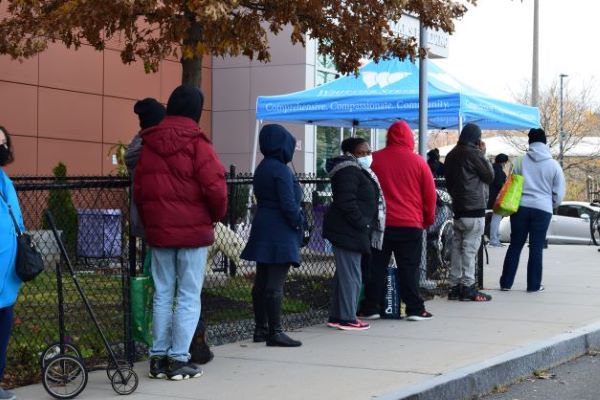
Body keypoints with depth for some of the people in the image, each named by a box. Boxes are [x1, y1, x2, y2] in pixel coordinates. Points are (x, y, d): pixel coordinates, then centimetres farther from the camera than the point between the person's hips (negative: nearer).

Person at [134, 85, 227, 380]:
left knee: (162, 295, 12)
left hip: (158, 231, 5)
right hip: (193, 231, -5)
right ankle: (178, 360, 0)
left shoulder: (149, 144, 7)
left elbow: (138, 188, 8)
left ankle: (158, 357, 13)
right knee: (189, 298, 1)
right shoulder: (196, 143, -11)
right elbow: (215, 188, -16)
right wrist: (217, 215, 2)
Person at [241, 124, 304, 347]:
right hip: (280, 234, -10)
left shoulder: (262, 168, 13)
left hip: (263, 232, 10)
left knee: (262, 282, 12)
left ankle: (261, 329, 19)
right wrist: (299, 222, -5)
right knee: (275, 285, -8)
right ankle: (274, 332, -7)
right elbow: (289, 203, -20)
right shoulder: (280, 170, -16)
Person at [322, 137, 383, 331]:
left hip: (353, 231, 11)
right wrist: (362, 224, -19)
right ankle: (347, 318, -4)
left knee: (344, 274, 14)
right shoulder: (349, 171, -14)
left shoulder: (360, 171, 21)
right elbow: (346, 202, -23)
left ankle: (337, 316, 21)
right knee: (351, 275, -8)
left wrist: (364, 225, 17)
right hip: (347, 231, -11)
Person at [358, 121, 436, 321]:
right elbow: (430, 194, 2)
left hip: (380, 223, 1)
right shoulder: (417, 161, -2)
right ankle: (415, 309, 2)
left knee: (376, 267, 8)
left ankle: (370, 308, 9)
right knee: (409, 268, 3)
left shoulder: (374, 159, 1)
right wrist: (428, 218, 16)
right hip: (410, 224, -1)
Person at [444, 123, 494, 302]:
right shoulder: (473, 153, -11)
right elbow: (489, 175, -3)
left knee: (457, 247, 9)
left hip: (458, 208, 8)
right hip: (474, 208, -8)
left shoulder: (451, 155, 13)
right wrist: (483, 154, 4)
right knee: (470, 248, -7)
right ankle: (468, 287, -8)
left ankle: (455, 287, 10)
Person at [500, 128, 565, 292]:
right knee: (536, 248, 4)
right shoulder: (553, 165, -1)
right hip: (543, 209, -1)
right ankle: (534, 285, 6)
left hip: (520, 207, 1)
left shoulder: (520, 162, 1)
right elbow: (559, 193, 3)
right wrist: (552, 205, 21)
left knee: (515, 245, 9)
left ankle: (506, 282, 10)